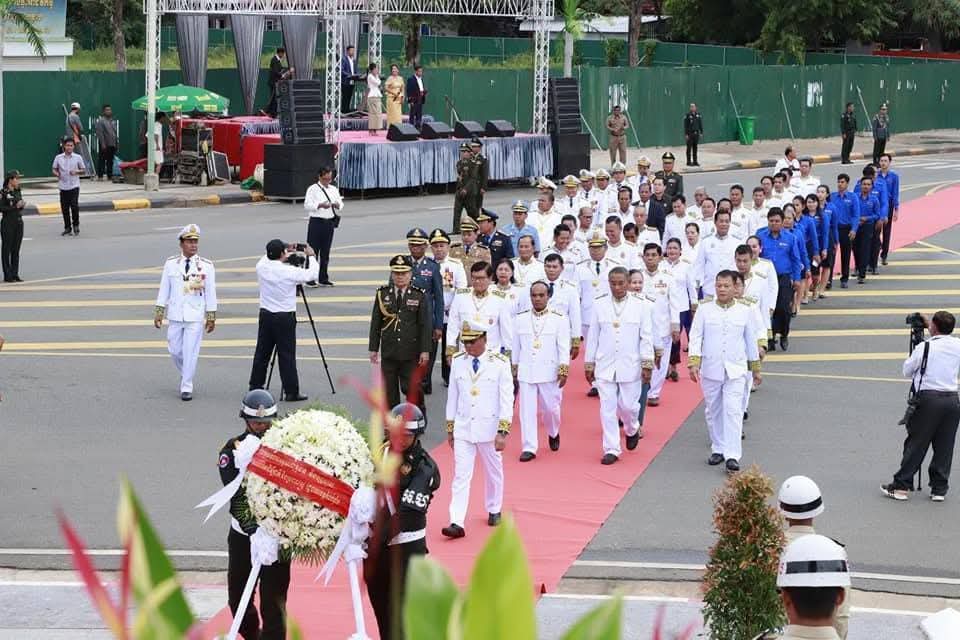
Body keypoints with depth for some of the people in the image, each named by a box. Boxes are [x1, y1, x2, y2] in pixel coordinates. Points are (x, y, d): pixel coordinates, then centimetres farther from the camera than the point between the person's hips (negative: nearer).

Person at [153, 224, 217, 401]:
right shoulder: (171, 264, 1)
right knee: (175, 350, 9)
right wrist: (158, 313, 4)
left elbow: (211, 293, 1)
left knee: (191, 352, -4)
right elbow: (164, 290, 6)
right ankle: (185, 374, 36)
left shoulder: (206, 266, -3)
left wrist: (211, 318, 1)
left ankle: (186, 387, 5)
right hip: (175, 316, 2)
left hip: (195, 317, -2)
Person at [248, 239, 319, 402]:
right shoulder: (289, 271, -18)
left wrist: (287, 252, 23)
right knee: (287, 355, 0)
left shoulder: (261, 267, -4)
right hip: (284, 317, -5)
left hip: (265, 315, 5)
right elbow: (312, 274, -6)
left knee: (262, 352, 14)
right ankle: (291, 392, 3)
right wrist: (311, 256, 10)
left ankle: (255, 386, 21)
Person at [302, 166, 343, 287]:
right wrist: (320, 205, -30)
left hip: (330, 222, 5)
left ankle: (323, 278, 18)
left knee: (325, 252, 11)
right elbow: (307, 205, -15)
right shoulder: (312, 189, -5)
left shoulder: (334, 190, 12)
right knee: (313, 251, -2)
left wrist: (337, 205, -12)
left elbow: (341, 205, 11)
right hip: (316, 222, -5)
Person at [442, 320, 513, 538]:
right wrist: (450, 427, 11)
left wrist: (503, 431, -15)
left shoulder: (500, 362, -9)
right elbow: (452, 395, 10)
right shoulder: (458, 362, 2)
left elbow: (507, 399, -10)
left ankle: (494, 511, 35)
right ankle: (457, 523, -10)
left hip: (489, 428, -2)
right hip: (463, 428, 2)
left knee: (493, 471, 14)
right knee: (461, 475, -5)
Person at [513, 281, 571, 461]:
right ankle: (529, 448, 3)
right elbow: (516, 346, 12)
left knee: (551, 407, 7)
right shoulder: (521, 319, 6)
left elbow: (564, 346, -4)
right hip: (526, 372, 2)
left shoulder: (559, 319, -2)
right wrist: (514, 368, 13)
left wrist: (564, 370, -9)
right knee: (527, 410, -1)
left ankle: (553, 434, 37)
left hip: (549, 371, -2)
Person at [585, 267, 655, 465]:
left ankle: (632, 430, 37)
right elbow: (593, 336, 7)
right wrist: (589, 363, 7)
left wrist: (647, 364, -4)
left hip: (630, 365, -1)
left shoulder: (641, 306, -1)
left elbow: (646, 337, -1)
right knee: (607, 408, -1)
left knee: (628, 405, 4)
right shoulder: (599, 305, 3)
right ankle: (611, 449, 6)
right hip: (605, 366, 1)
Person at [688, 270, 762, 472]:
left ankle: (732, 456, -14)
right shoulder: (704, 309, 1)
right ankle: (717, 449, 25)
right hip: (710, 370, 1)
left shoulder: (744, 311, 3)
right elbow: (695, 336, -3)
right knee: (713, 411, 10)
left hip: (735, 370, -1)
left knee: (733, 412, -11)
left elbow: (751, 340, 10)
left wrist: (756, 368, 15)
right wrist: (694, 363, -15)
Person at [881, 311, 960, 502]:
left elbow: (907, 371, 3)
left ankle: (901, 486, 5)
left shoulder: (924, 347, -8)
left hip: (928, 399, -4)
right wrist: (929, 327, 31)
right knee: (944, 447, 9)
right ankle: (939, 488, 12)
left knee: (915, 444, 2)